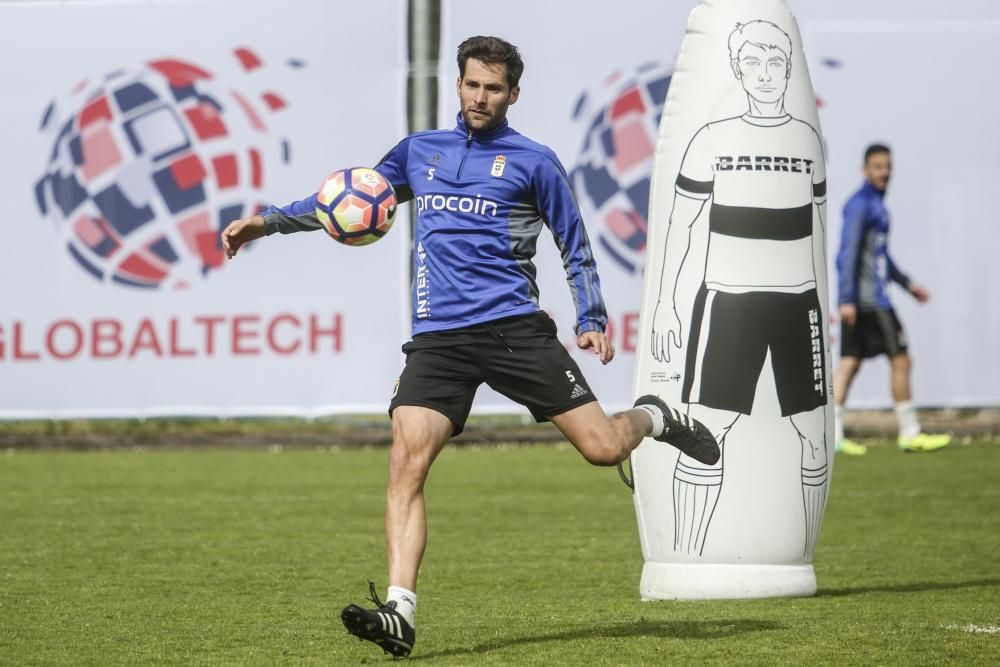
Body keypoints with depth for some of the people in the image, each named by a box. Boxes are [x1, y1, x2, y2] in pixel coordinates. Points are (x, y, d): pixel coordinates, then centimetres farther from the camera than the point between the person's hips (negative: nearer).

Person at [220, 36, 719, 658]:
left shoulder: (534, 161, 7)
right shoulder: (419, 151, 17)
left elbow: (576, 247, 11)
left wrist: (592, 320, -2)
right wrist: (267, 222, 19)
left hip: (515, 328, -2)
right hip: (438, 341, 2)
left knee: (603, 447, -7)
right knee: (406, 465, -16)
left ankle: (653, 418, 30)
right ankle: (399, 612, -20)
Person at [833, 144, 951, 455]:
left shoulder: (875, 204, 19)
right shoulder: (860, 205, -13)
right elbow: (849, 252, -20)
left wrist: (907, 284, 29)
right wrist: (847, 299, -25)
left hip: (856, 300, 10)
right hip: (870, 299, -10)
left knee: (850, 361, 5)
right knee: (900, 360, -5)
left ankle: (832, 433, 2)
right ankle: (910, 434, 0)